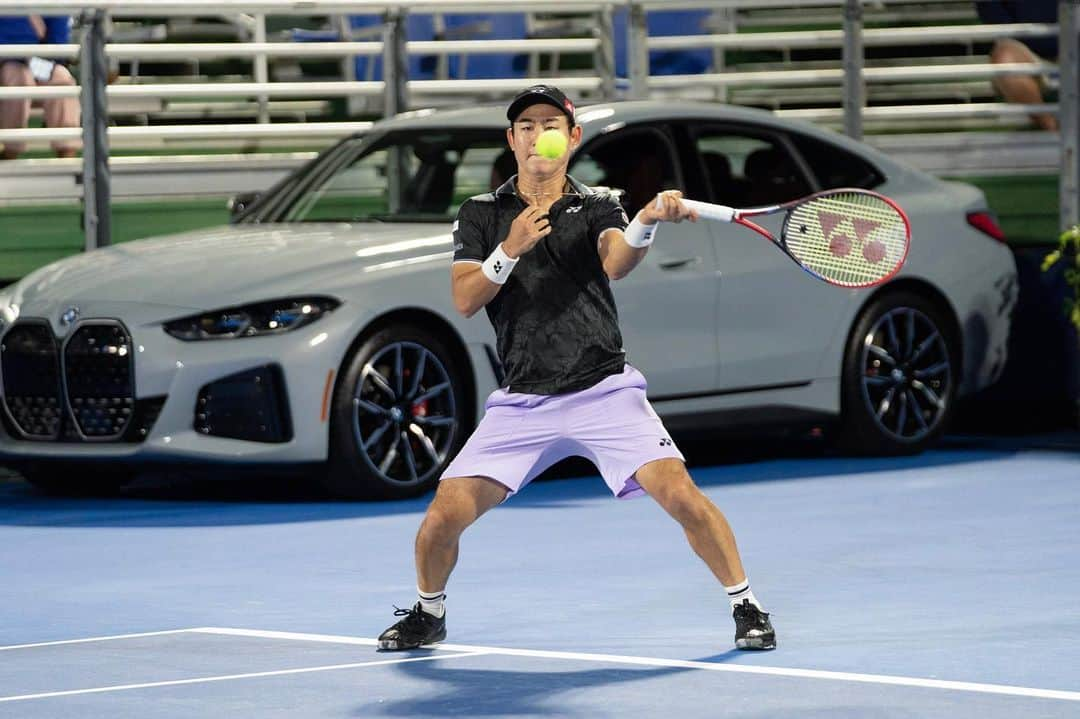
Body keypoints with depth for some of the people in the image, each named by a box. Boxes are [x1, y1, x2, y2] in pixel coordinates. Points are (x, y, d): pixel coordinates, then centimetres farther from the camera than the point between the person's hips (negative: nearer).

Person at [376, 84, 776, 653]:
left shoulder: (597, 207, 4)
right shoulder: (481, 213, 8)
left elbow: (616, 262, -18)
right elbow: (464, 300, -3)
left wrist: (647, 222, -40)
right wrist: (510, 250, -20)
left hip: (603, 389, -1)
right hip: (522, 402, 1)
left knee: (679, 493, -19)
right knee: (445, 514, -7)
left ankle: (746, 605, -2)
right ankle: (428, 613, 22)